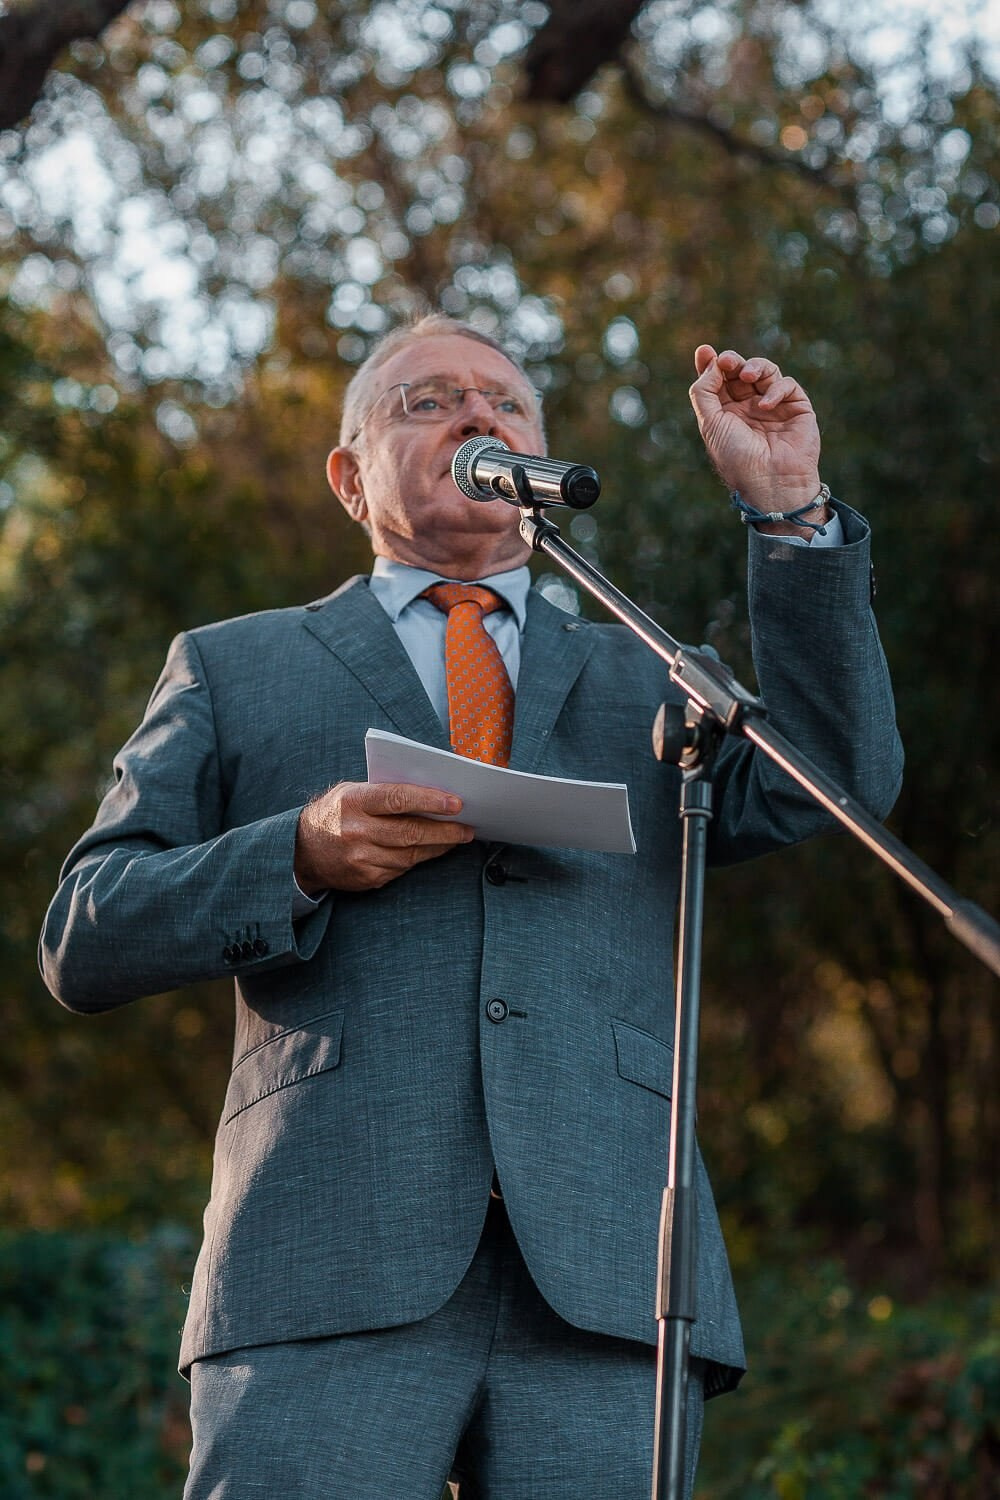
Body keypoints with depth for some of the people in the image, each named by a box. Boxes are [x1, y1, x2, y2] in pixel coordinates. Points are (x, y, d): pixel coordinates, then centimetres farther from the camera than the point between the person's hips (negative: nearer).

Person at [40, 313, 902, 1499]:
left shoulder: (646, 686, 27)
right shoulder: (233, 671, 22)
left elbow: (835, 785, 8)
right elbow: (83, 945, 13)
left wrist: (790, 512, 2)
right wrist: (300, 859, -4)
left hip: (602, 1289, 2)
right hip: (335, 1279, -1)